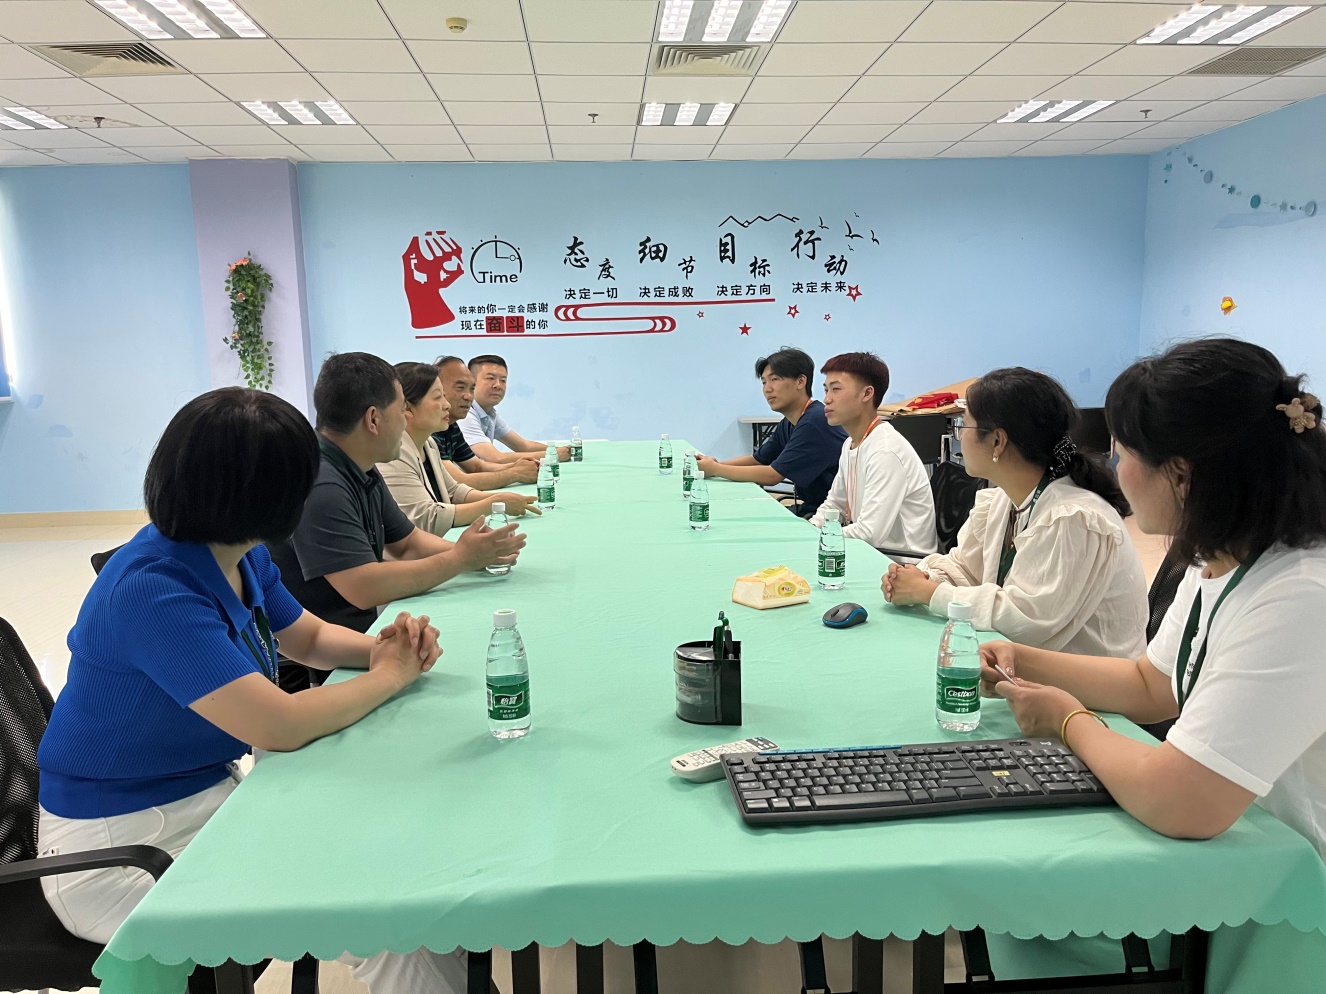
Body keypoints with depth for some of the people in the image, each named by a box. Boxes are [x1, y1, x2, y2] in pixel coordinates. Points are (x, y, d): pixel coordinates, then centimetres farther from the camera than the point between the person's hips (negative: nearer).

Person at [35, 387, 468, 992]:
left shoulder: (243, 559, -2)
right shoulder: (154, 589, -28)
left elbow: (311, 636, 14)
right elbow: (282, 726, -32)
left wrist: (378, 647, -8)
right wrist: (390, 675, -16)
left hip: (209, 793, 8)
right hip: (119, 849, -8)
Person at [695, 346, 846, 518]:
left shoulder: (815, 421, -21)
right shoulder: (788, 424, 9)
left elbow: (772, 475, -20)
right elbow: (757, 459, 19)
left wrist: (715, 469, -12)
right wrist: (714, 464, 1)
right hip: (809, 508, 8)